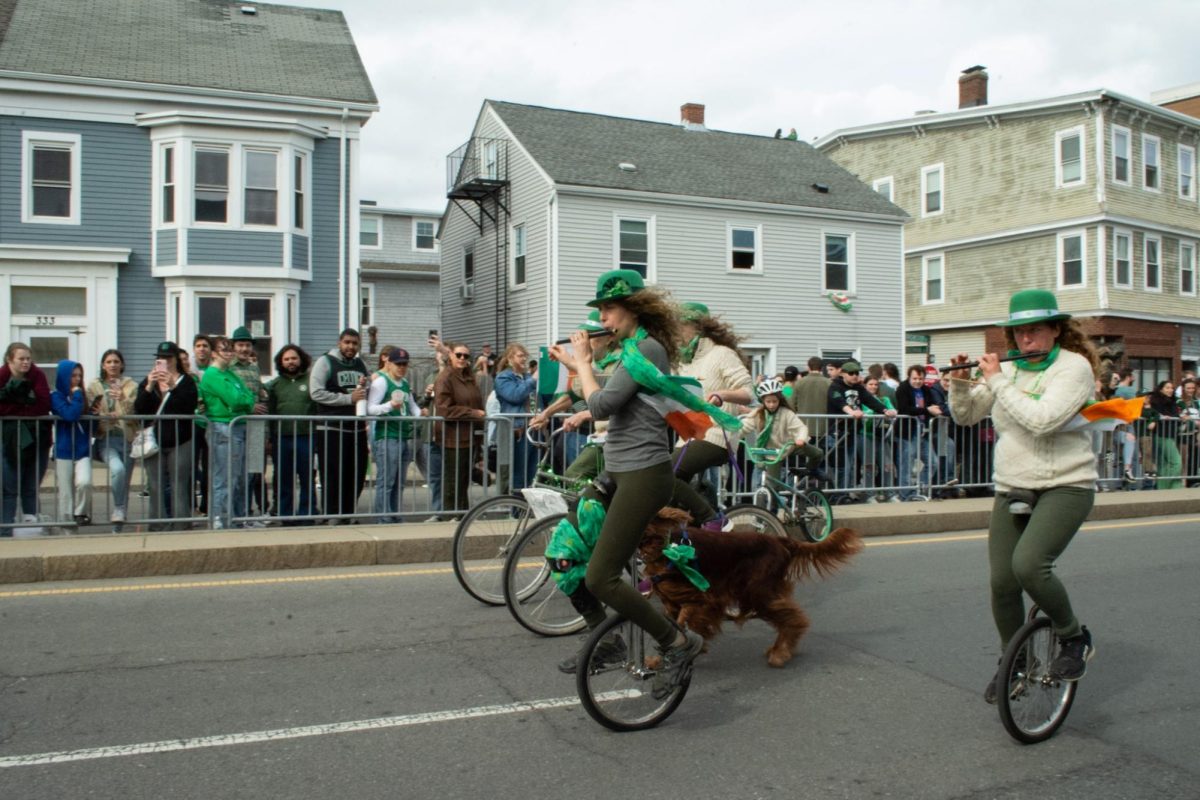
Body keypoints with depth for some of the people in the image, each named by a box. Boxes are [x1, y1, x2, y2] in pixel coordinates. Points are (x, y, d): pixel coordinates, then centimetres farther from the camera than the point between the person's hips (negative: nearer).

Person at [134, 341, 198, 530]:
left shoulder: (186, 382, 6)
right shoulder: (147, 383, 16)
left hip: (180, 443, -3)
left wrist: (172, 387, -21)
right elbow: (138, 409, 1)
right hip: (154, 443, 3)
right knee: (156, 488, 2)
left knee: (179, 487, -6)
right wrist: (149, 387, -13)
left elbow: (189, 406, -11)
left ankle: (180, 527, -4)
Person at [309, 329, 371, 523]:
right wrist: (349, 398, -15)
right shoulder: (325, 362, -1)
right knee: (333, 477, -4)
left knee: (357, 476, 8)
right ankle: (333, 518, 4)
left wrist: (365, 386, 0)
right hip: (332, 429, -6)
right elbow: (316, 393, -12)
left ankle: (348, 516, 20)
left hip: (357, 428, 6)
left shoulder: (360, 364, 18)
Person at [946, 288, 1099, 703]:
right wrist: (960, 382, -6)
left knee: (1029, 564, -26)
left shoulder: (1074, 366, -9)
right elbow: (966, 415, 13)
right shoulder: (1008, 369, 8)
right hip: (1012, 491, 6)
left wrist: (997, 380, -18)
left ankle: (1075, 638, 1)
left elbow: (1042, 419, -24)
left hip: (1065, 487, -5)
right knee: (1002, 583, 3)